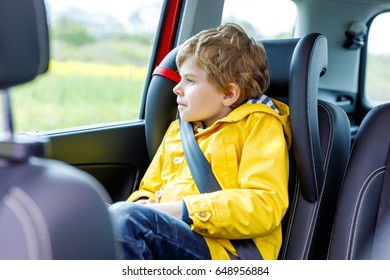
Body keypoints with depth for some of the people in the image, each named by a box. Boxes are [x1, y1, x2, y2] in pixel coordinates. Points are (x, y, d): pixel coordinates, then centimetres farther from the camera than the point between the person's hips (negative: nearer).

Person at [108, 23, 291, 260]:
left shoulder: (258, 125, 4)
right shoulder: (177, 130, 25)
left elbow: (265, 207, -10)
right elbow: (149, 190, 28)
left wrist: (181, 211, -15)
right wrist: (141, 205, 2)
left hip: (222, 251, -6)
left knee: (127, 218, -33)